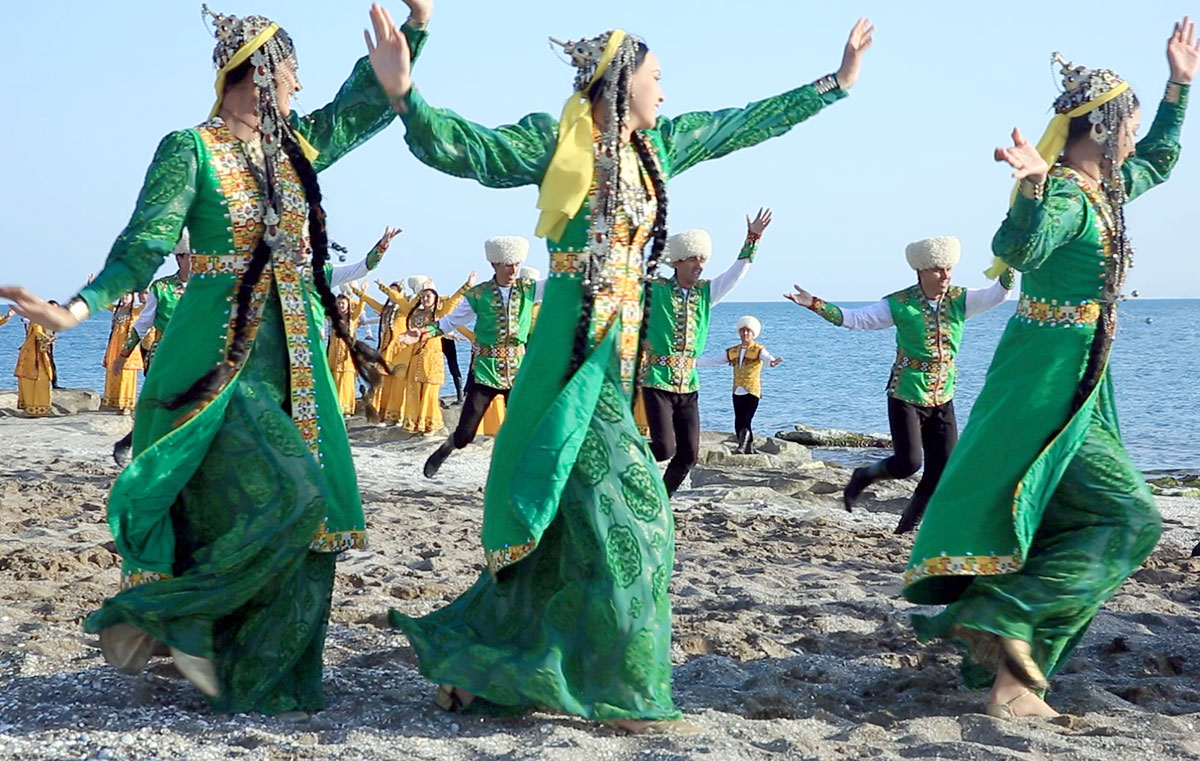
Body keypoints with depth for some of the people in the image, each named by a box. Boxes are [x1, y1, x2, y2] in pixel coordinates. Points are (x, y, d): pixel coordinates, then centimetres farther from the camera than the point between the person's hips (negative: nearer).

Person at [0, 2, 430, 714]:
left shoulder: (297, 146, 13)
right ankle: (162, 616, 0)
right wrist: (78, 309, -27)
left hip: (292, 358, 7)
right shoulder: (190, 150, -5)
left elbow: (371, 102, 23)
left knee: (314, 512, 2)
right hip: (218, 358, -7)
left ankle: (259, 673, 15)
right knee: (281, 498, -21)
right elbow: (144, 247, -12)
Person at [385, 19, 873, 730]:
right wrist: (407, 97, -29)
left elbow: (748, 122, 22)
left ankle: (469, 659, 18)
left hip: (619, 346, 7)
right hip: (575, 343, -7)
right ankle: (618, 688, 3)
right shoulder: (556, 139, -5)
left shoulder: (657, 145, 14)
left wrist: (837, 81, 26)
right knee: (620, 503, -8)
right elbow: (466, 147, -13)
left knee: (557, 513, 8)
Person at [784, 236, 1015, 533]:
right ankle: (864, 475, 19)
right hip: (906, 396, -4)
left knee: (942, 470, 1)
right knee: (908, 463, -13)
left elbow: (1000, 293, -6)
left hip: (942, 399, 4)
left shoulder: (960, 300, 0)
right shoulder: (899, 304, -9)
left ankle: (908, 525, 19)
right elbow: (854, 319, -8)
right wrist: (814, 304, -16)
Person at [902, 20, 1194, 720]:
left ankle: (1009, 674, 18)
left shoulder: (1103, 188, 12)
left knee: (1065, 529, 12)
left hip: (1077, 386, 10)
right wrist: (1034, 186, -55)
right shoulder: (1064, 197, -18)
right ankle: (1002, 618, -14)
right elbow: (1018, 248, -39)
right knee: (1130, 516, -12)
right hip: (1048, 387, -10)